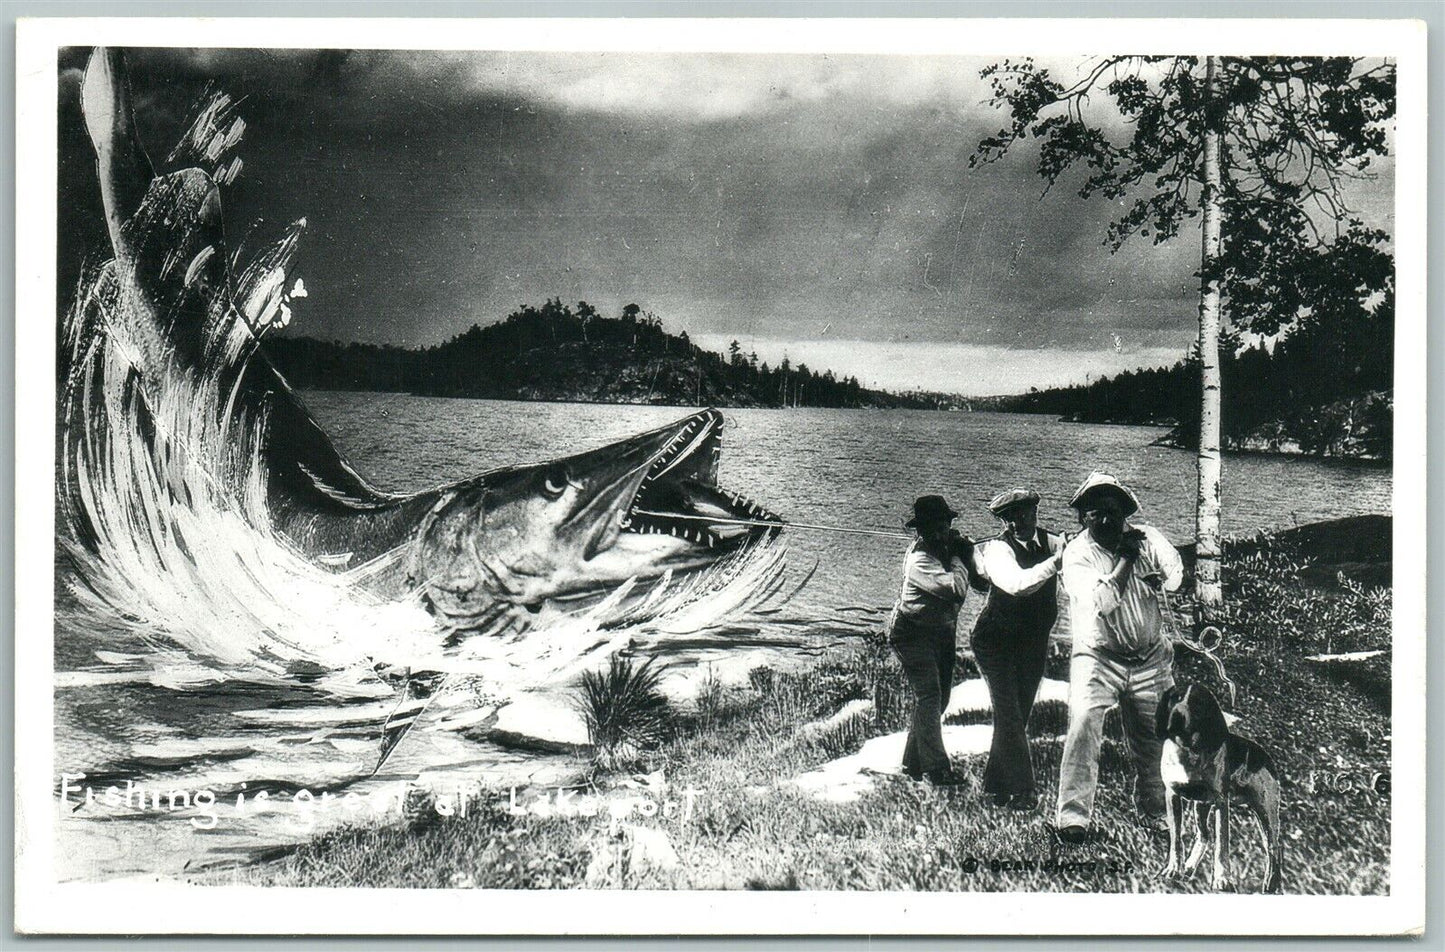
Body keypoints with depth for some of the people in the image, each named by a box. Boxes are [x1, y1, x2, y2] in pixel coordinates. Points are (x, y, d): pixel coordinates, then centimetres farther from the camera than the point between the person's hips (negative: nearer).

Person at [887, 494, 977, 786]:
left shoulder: (947, 546, 1)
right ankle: (934, 767, -13)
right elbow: (955, 588, -35)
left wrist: (967, 552, -10)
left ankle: (914, 762, 23)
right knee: (928, 697, -15)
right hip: (913, 633, -9)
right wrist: (958, 559, -19)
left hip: (942, 632, 9)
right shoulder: (919, 559, -25)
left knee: (937, 699, 12)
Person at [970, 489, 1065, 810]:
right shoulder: (998, 549, -17)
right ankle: (1022, 790, -9)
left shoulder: (1049, 542, 0)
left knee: (1019, 714, 9)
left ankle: (995, 785, 20)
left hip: (1034, 643, 6)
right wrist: (1054, 563, -44)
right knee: (1008, 714, -11)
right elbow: (1017, 584, -35)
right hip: (996, 641, -5)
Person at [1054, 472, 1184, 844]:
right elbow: (1102, 603, -23)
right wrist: (1126, 558, -19)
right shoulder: (1076, 553, -11)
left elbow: (1174, 578, -14)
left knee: (1155, 739, 10)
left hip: (1150, 660, 3)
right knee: (1083, 722, -24)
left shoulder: (1147, 538, 0)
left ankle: (1153, 811, 34)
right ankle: (1073, 814, -20)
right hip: (1097, 657, -3)